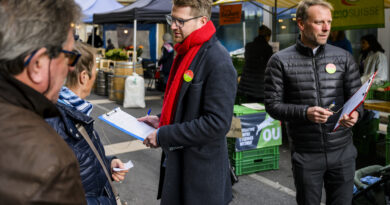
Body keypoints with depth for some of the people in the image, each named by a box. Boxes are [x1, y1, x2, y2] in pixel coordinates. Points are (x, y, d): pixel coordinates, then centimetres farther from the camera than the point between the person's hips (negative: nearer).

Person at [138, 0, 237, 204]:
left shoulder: (218, 61, -19)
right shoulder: (185, 53, 9)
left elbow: (217, 123, -24)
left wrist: (164, 135, -20)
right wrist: (161, 120, 5)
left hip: (200, 172, -8)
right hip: (175, 164, 8)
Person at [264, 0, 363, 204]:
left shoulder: (344, 57, 4)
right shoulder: (280, 61, -4)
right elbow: (273, 105, -6)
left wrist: (355, 113, -17)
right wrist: (305, 113, -21)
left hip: (343, 151, 2)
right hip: (305, 154, -2)